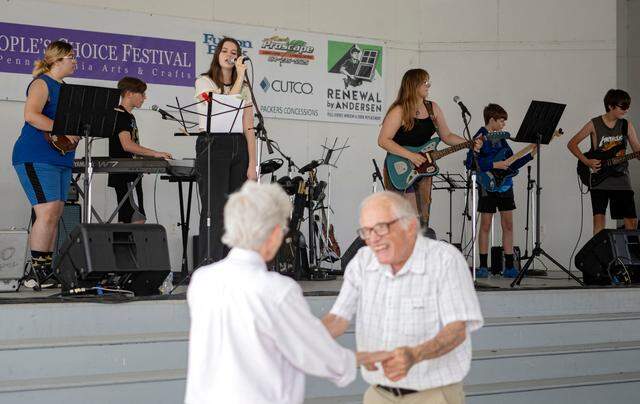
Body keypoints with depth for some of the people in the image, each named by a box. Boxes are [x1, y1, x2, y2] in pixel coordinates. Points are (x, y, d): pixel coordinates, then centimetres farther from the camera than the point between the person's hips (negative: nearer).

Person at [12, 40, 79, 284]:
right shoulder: (41, 84, -7)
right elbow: (31, 115, -22)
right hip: (36, 158, -9)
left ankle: (46, 269, 10)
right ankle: (37, 269, -12)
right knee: (47, 213, -16)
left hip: (61, 160, 9)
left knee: (55, 215, 6)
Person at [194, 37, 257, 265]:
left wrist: (252, 165, 3)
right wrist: (240, 77, -9)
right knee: (214, 210, -10)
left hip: (238, 148, 5)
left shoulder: (244, 88, 18)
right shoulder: (204, 82, 5)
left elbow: (249, 129, 11)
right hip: (212, 145, -4)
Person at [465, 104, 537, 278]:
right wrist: (494, 165, -20)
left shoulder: (501, 139, 13)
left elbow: (512, 164, 16)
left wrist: (531, 155, 6)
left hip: (505, 185, 7)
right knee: (486, 225, 0)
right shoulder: (480, 138, -8)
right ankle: (483, 266, 6)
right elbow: (470, 163, -19)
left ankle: (509, 267, 6)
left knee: (508, 225, 4)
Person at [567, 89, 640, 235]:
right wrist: (587, 161, -11)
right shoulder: (594, 124, -3)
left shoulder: (626, 126, 6)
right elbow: (571, 144, 0)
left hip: (621, 179, 3)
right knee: (599, 217, -11)